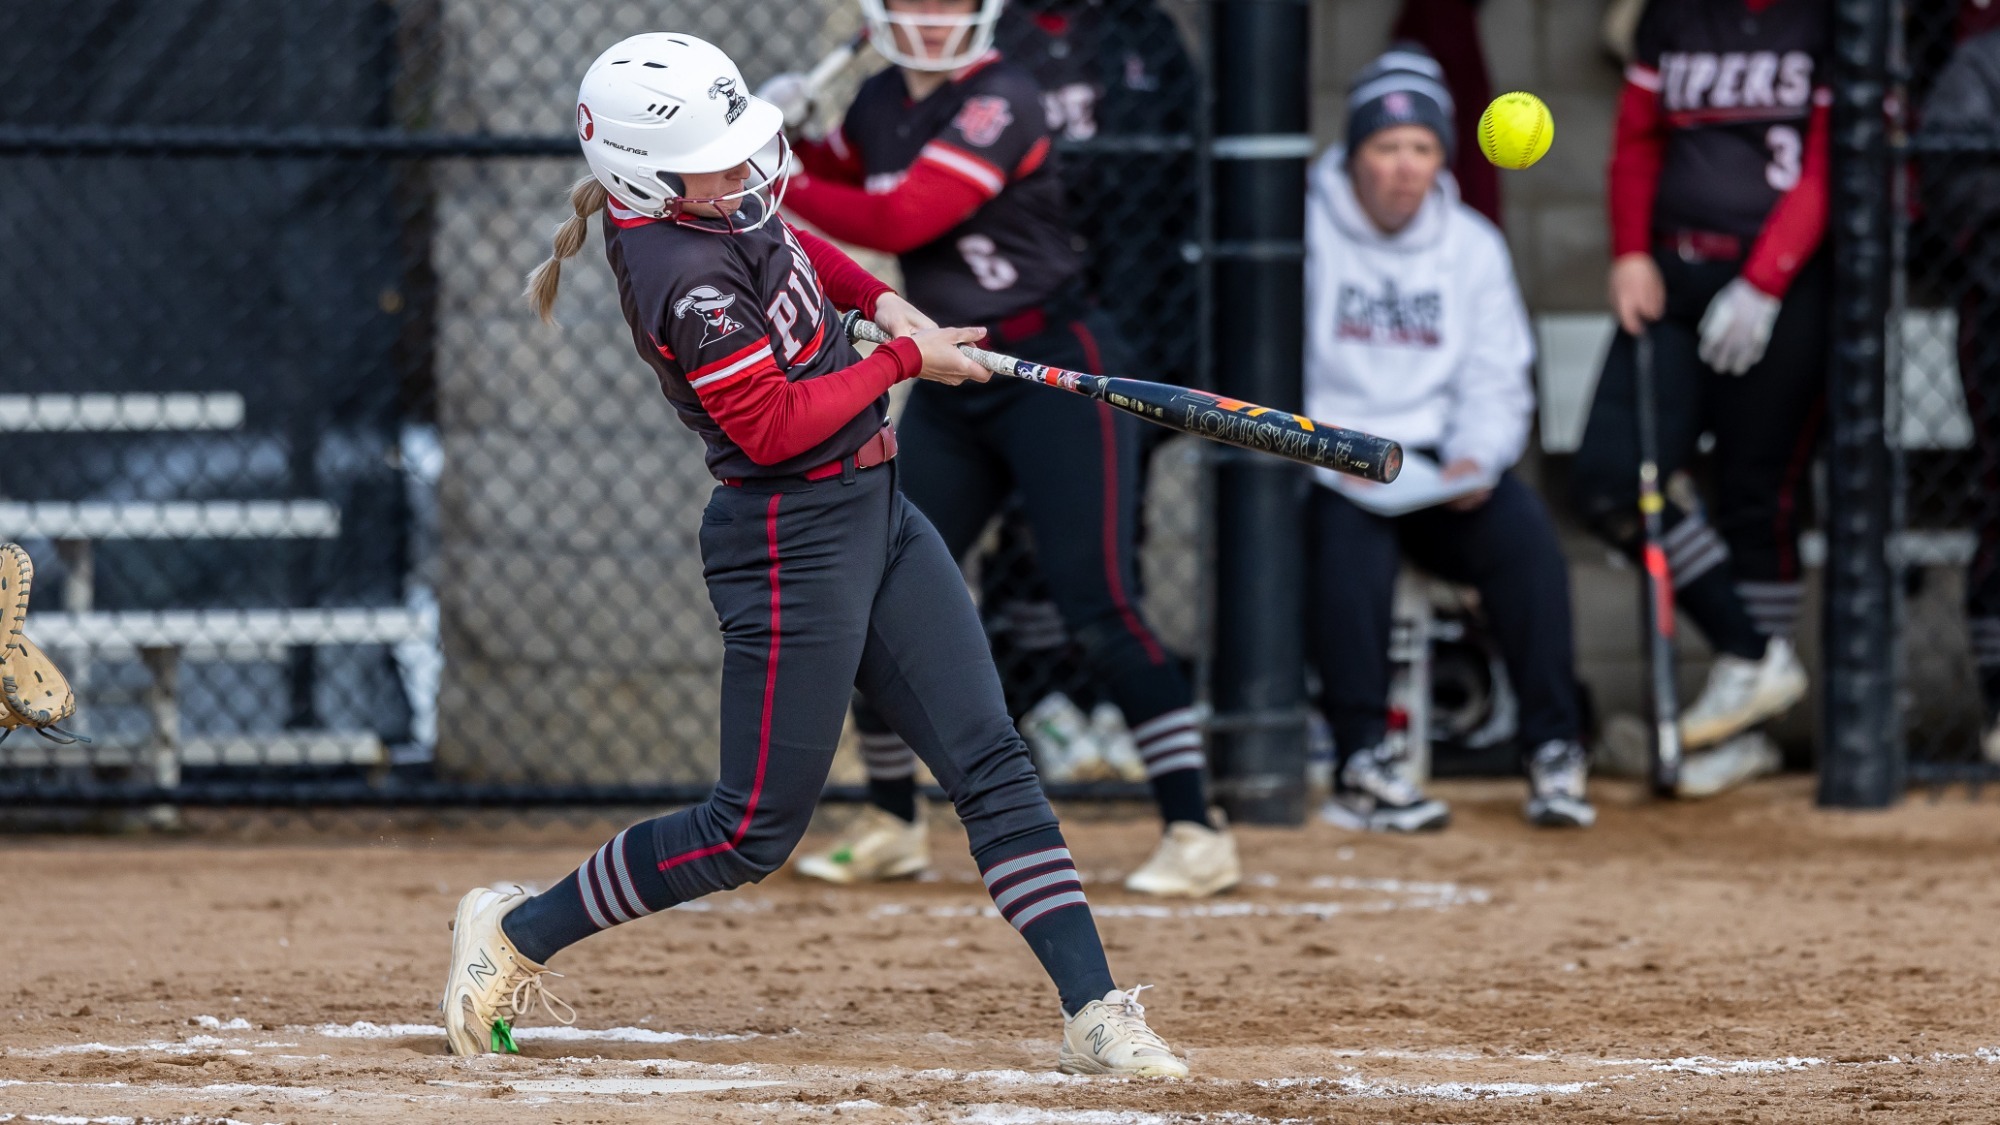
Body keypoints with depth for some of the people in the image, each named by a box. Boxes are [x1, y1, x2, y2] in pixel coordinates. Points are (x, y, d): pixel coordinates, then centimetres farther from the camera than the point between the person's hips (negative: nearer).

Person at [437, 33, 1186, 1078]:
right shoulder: (685, 276, -25)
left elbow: (784, 242, 26)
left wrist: (877, 296, 10)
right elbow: (775, 427, -24)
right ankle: (515, 929, 17)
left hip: (876, 514, 9)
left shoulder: (704, 203, 2)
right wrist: (905, 359, -14)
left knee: (992, 764, 1)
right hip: (793, 542, -9)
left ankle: (1094, 1012, -1)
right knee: (754, 831, -1)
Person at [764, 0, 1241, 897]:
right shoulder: (883, 102, 6)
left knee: (1097, 605, -14)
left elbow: (899, 221, -23)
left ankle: (1196, 836, -12)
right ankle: (891, 827, 22)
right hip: (948, 385, 7)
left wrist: (778, 186, -16)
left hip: (1056, 373, -7)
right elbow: (836, 176, 26)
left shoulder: (999, 102, -17)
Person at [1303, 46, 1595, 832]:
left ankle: (1553, 751, -19)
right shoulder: (1305, 234, -4)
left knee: (1523, 527, -24)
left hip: (1436, 463, 4)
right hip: (1322, 464, -4)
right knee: (1349, 536, -35)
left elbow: (1495, 384, 8)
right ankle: (1362, 761, -32)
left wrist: (1475, 459, -13)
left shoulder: (1473, 246, 9)